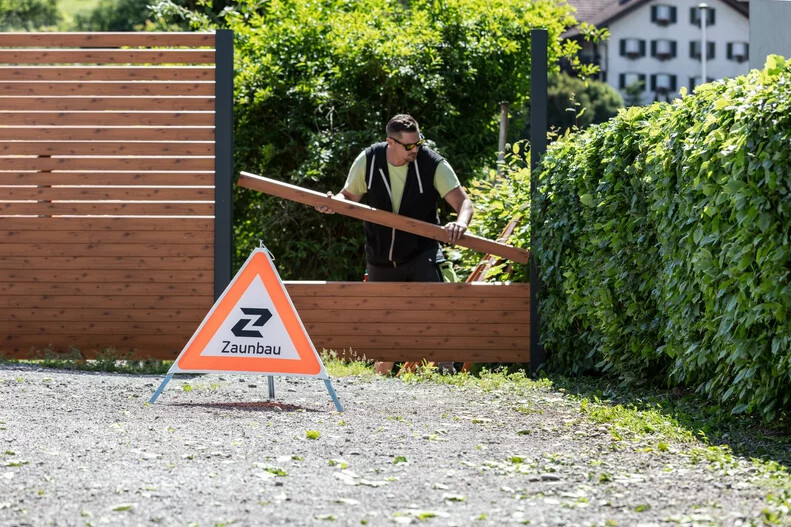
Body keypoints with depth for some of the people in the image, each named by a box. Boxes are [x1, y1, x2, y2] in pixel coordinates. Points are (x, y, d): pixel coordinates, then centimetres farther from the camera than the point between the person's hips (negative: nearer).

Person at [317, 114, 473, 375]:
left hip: (422, 253, -2)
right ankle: (381, 375, 28)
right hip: (381, 259, 2)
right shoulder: (368, 161, -7)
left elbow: (463, 201, -18)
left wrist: (460, 223, -41)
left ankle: (445, 368, -20)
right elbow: (349, 196, 6)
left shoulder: (434, 164, -14)